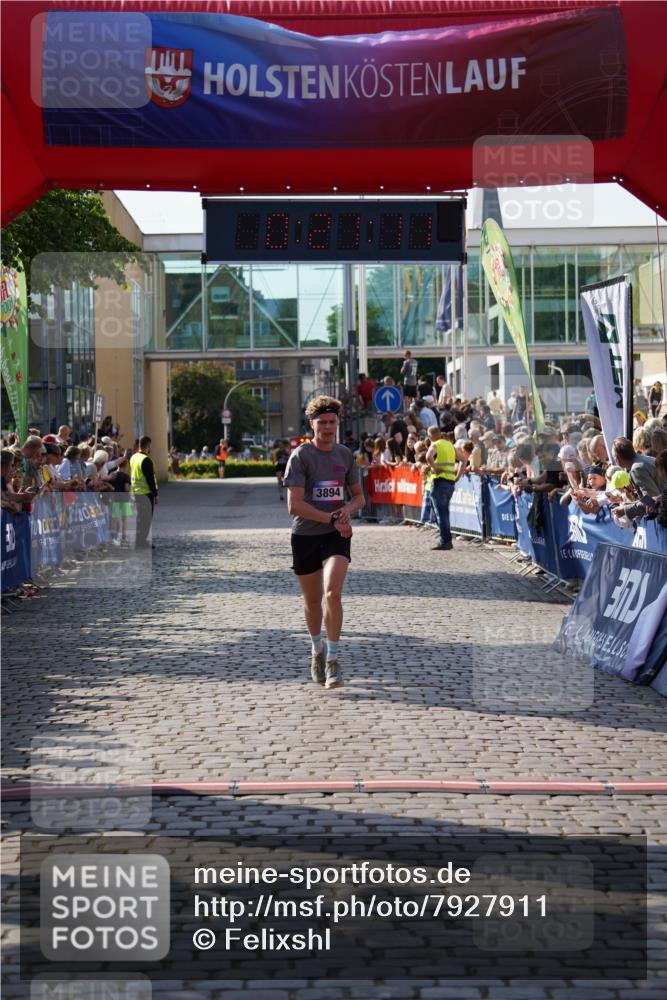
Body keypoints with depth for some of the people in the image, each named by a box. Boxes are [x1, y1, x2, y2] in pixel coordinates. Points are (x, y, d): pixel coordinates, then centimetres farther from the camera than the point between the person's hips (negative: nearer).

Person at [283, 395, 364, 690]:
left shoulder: (345, 455, 5)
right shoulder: (300, 456, -9)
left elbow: (359, 496, 16)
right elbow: (294, 505, -16)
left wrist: (348, 508, -7)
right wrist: (332, 518, -18)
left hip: (337, 535, 1)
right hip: (305, 536, -1)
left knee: (332, 593, -19)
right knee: (312, 599, 12)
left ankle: (333, 660, -13)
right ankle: (317, 649, 38)